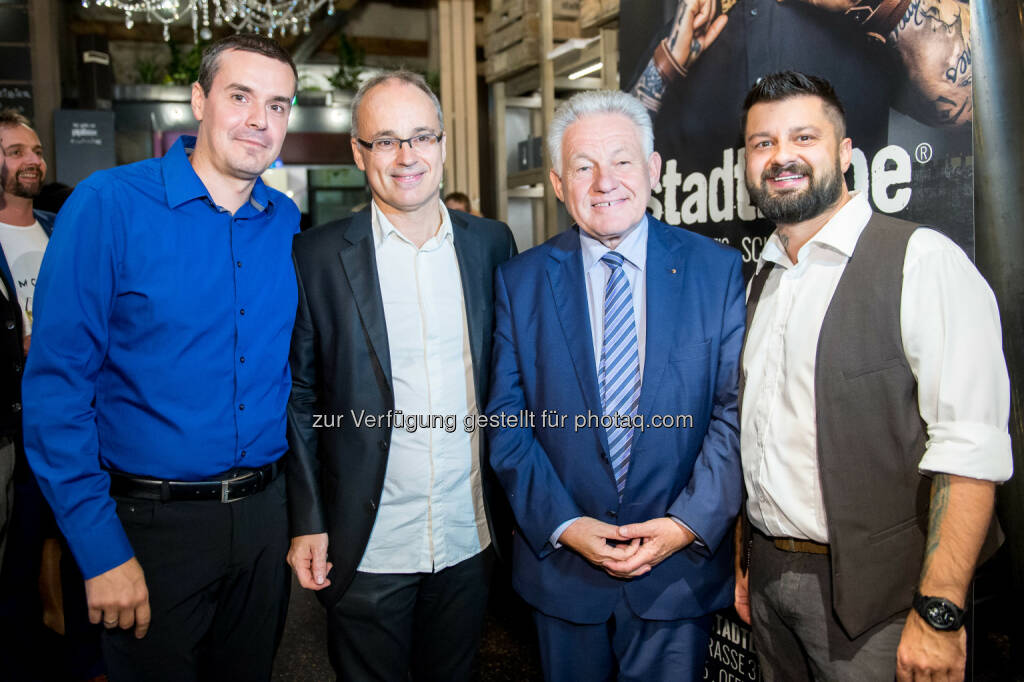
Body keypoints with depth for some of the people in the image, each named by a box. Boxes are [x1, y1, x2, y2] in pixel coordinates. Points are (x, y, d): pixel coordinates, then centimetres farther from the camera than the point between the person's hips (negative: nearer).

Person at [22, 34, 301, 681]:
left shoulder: (287, 222, 2)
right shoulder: (109, 204, -12)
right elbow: (57, 385, -13)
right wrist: (102, 550, -16)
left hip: (264, 513, 5)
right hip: (151, 522, -4)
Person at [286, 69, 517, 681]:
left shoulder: (492, 243, 1)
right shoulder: (318, 257, -7)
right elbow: (300, 396, -3)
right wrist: (308, 523, -6)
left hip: (470, 540, 3)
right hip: (367, 551, -2)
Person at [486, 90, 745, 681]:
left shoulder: (718, 269, -3)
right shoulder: (519, 281, -2)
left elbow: (736, 408, -5)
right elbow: (507, 421, -3)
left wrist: (689, 523, -13)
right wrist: (564, 524, -12)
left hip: (680, 568, 0)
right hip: (561, 563, 1)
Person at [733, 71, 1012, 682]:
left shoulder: (921, 261, -12)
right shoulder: (764, 281, 10)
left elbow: (971, 450, -19)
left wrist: (939, 611, -23)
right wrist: (748, 562, 12)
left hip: (870, 597, -6)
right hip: (769, 578, 6)